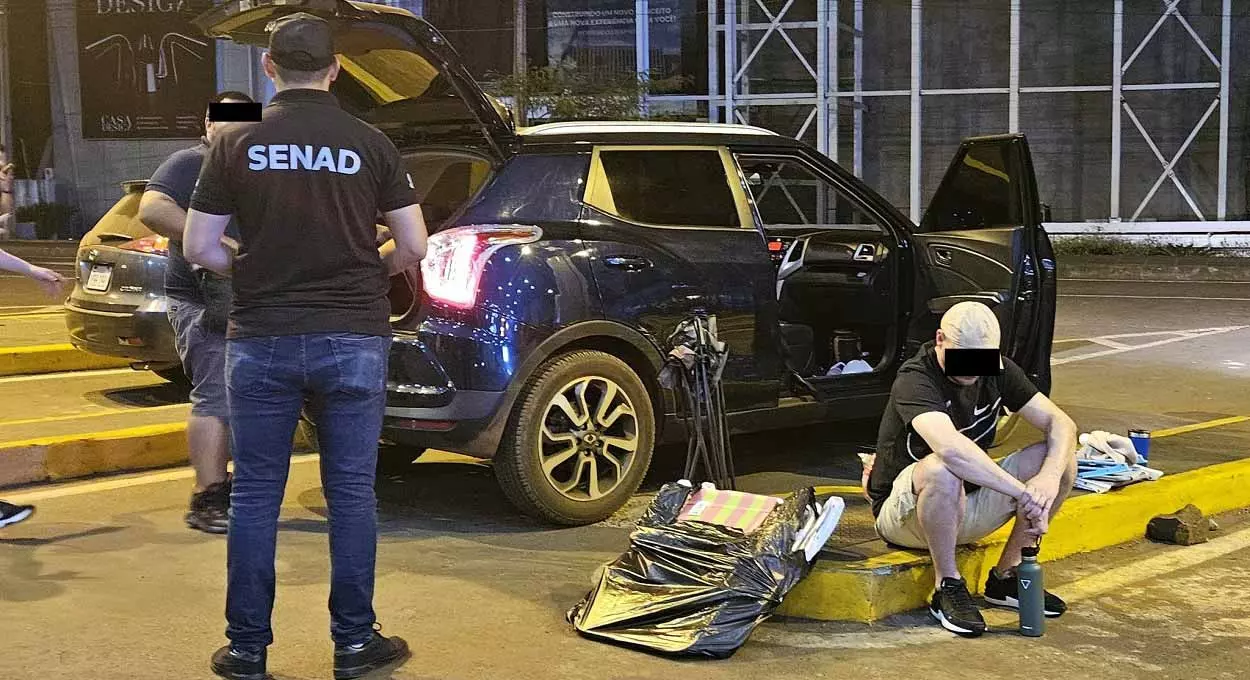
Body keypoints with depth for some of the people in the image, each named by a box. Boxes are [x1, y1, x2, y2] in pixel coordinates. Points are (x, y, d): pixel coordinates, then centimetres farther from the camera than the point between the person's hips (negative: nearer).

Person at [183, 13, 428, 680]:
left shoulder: (236, 143, -1)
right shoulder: (370, 144, -1)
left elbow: (199, 246, -1)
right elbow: (414, 246, 1)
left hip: (262, 340, 0)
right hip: (353, 339, 0)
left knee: (255, 496, 9)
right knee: (352, 493, 9)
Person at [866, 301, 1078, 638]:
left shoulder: (996, 370, -2)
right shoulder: (916, 379, -24)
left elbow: (1061, 423, -5)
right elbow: (951, 448, -43)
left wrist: (1050, 477, -26)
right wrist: (1023, 492, -43)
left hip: (968, 503, 7)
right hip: (904, 510, -7)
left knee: (1060, 458, -9)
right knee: (942, 470, -40)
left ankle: (1007, 576, -1)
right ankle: (947, 587, -20)